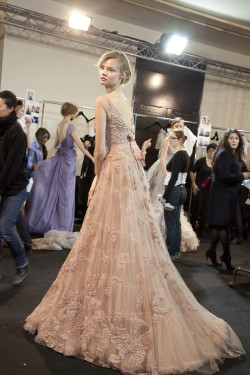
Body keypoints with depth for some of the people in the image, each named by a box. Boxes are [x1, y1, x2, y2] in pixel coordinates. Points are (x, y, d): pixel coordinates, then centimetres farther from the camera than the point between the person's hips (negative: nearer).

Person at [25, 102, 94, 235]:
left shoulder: (59, 125, 6)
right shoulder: (70, 126, -16)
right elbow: (81, 146, -15)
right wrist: (93, 158, -9)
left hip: (59, 157, 7)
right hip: (68, 159, -7)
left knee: (55, 190, 14)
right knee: (66, 193, 1)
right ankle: (63, 227, 10)